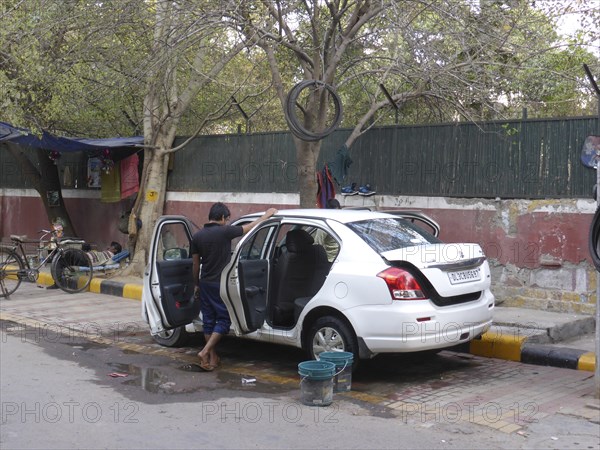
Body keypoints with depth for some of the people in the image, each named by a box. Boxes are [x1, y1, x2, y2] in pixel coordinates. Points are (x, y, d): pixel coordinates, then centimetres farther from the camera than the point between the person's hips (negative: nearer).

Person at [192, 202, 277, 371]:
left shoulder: (197, 236, 2)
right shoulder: (225, 231, -12)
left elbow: (195, 264, 8)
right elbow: (251, 227, -1)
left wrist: (197, 284, 19)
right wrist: (267, 215, 13)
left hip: (205, 283, 6)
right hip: (221, 284, -5)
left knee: (208, 320, 12)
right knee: (223, 319, 4)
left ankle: (213, 357, 16)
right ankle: (205, 351, -7)